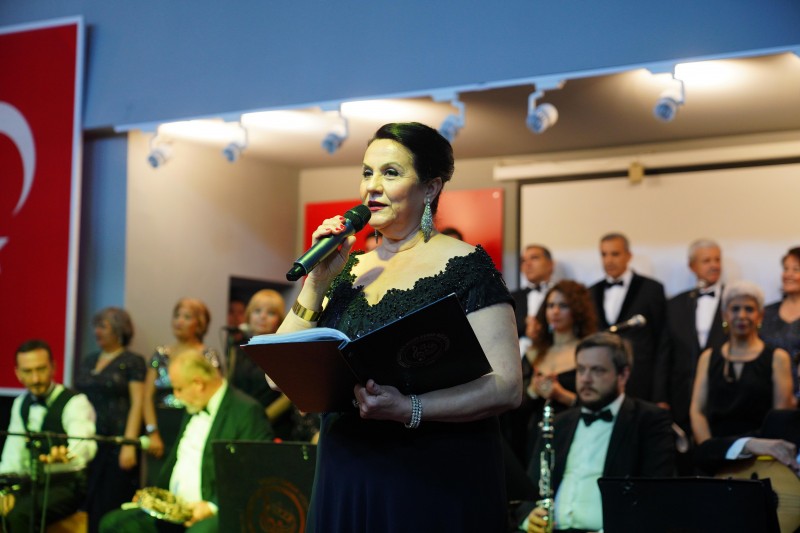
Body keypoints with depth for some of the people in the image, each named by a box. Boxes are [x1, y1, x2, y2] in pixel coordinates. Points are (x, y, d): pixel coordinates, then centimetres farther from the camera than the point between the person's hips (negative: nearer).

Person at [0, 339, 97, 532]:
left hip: (66, 485, -6)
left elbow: (85, 443, -34)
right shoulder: (21, 403, 9)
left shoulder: (75, 402, -14)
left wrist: (65, 454, -57)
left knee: (19, 514, -31)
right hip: (32, 484, 6)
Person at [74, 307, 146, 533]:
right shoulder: (88, 361, 17)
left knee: (111, 506, -6)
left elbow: (137, 404, -8)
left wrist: (129, 444, -16)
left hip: (117, 443, -5)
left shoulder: (132, 362, -1)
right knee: (89, 506, 1)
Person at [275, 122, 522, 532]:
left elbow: (506, 387, -13)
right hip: (346, 486, 5)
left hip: (438, 487, -5)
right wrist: (317, 281, -4)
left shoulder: (465, 266, -5)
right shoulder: (349, 270, 10)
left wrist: (410, 409, -25)